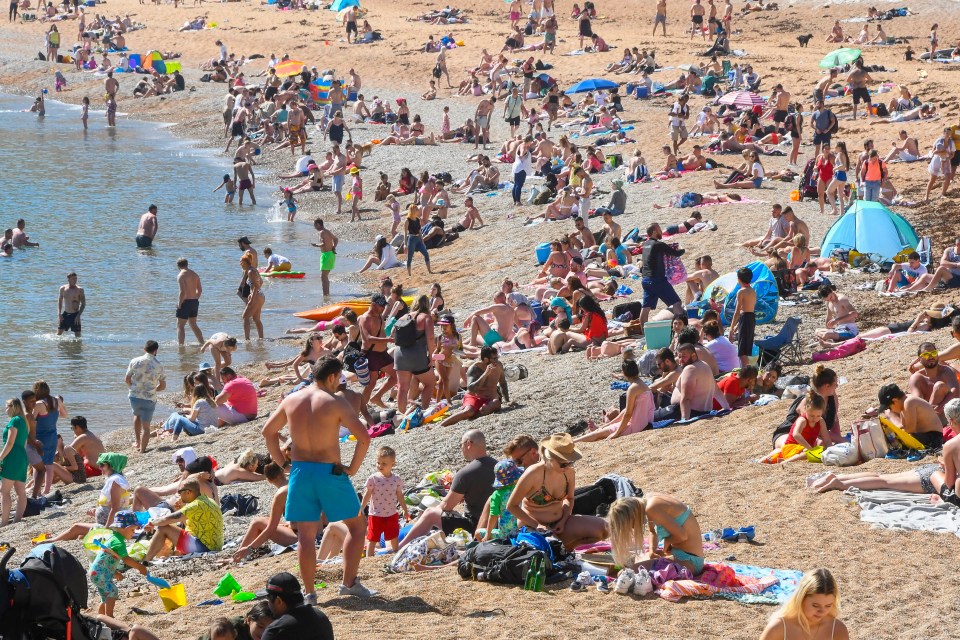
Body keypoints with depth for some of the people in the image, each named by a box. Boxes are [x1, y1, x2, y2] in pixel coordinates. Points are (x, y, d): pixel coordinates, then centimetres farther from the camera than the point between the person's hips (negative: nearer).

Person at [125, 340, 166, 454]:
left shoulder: (135, 361, -5)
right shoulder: (158, 366, -6)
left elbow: (127, 380, 1)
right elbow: (163, 386, -1)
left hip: (134, 396, 2)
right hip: (149, 399, -2)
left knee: (137, 415, 31)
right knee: (146, 426, 5)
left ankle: (138, 442, 34)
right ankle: (142, 449, 0)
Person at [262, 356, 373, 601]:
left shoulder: (291, 400, 6)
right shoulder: (335, 402, -9)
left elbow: (268, 431, 18)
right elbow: (364, 437, -17)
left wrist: (282, 462, 20)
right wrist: (353, 468, -6)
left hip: (300, 471, 4)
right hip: (330, 471, -4)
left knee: (306, 535, 7)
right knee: (356, 525, 13)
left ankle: (309, 592, 4)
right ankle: (349, 582, 7)